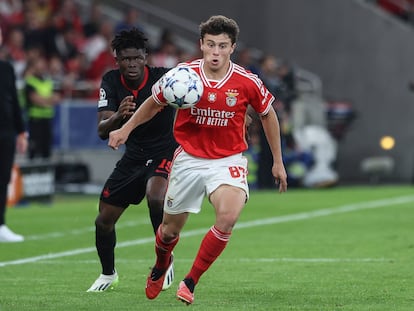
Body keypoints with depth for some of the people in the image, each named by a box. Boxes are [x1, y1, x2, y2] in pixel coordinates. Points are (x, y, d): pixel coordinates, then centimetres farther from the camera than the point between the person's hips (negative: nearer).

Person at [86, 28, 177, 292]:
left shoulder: (161, 77, -19)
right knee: (104, 220, 5)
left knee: (155, 197, -34)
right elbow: (102, 130, -15)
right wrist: (119, 116, -38)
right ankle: (108, 274, 33)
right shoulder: (111, 82, -8)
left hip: (166, 151, -5)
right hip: (134, 156, 5)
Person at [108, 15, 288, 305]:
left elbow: (268, 115, 6)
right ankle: (161, 265, 50)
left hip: (228, 160, -1)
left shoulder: (248, 82, -12)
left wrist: (278, 161, 10)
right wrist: (126, 128, -3)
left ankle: (191, 281, -10)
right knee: (171, 229, 11)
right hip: (188, 159, 1)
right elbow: (154, 103, 8)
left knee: (229, 216, -29)